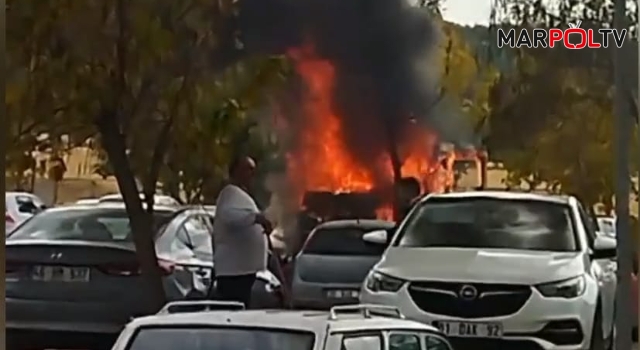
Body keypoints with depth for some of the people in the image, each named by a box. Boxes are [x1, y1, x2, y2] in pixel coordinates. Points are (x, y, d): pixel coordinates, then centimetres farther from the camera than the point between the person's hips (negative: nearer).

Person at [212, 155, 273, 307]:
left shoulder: (240, 195, 23)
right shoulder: (231, 193, -10)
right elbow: (228, 215, -32)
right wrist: (257, 217, -40)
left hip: (242, 268, 11)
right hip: (234, 269, -11)